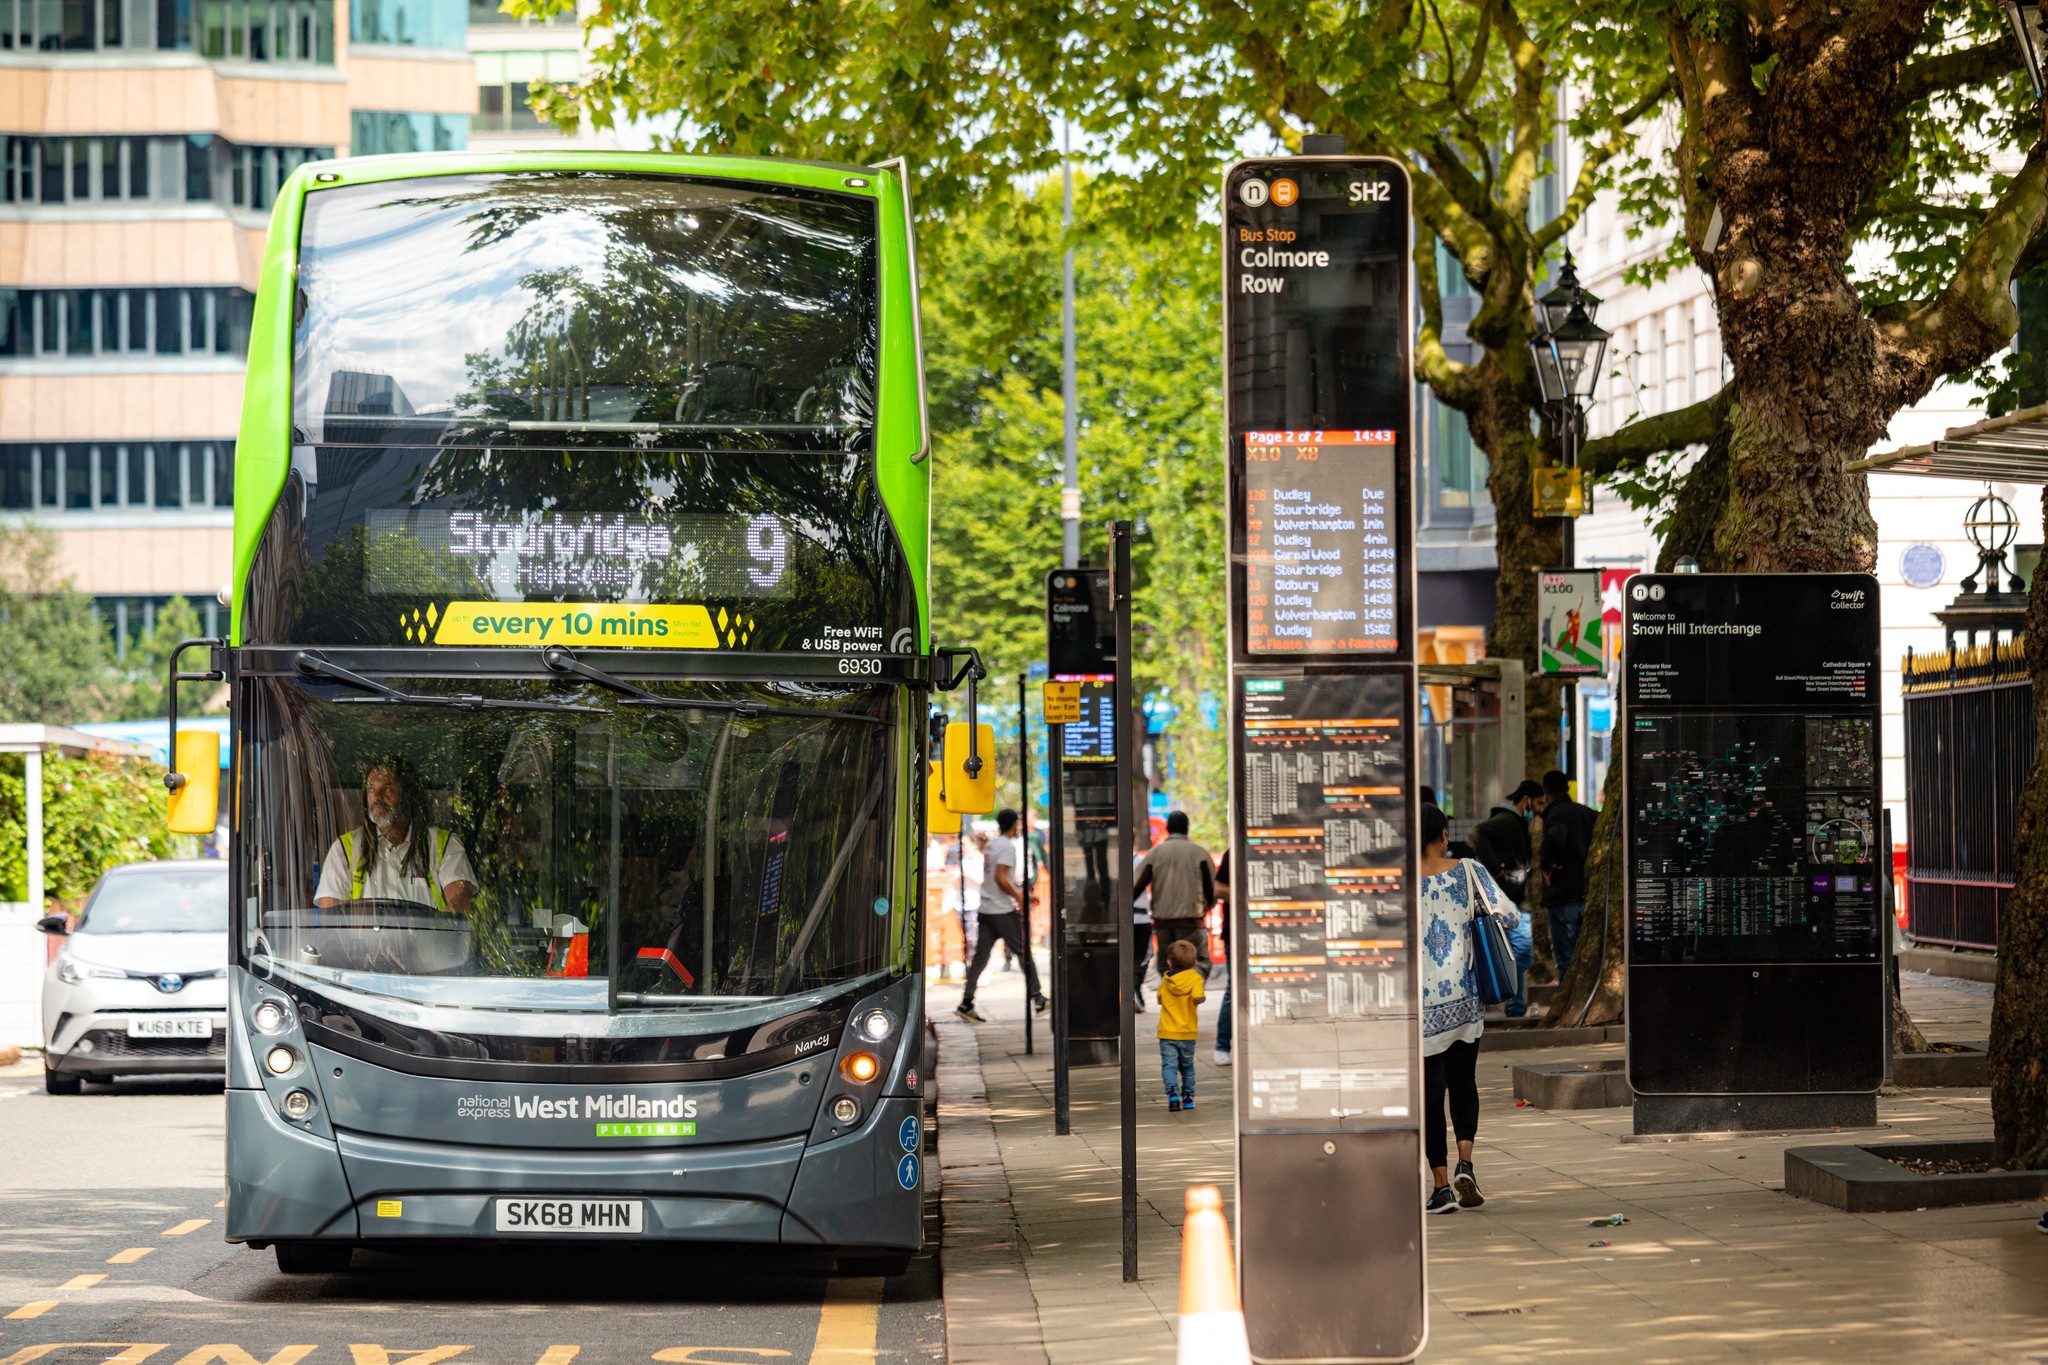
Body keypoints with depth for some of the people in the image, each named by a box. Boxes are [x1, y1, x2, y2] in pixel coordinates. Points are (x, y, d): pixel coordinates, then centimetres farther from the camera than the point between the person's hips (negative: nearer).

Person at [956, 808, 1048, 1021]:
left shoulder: (992, 845, 15)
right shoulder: (1008, 846, -12)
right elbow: (1000, 878, -20)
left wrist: (1017, 891, 25)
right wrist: (1018, 896, -9)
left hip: (986, 909, 8)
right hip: (1003, 910, -8)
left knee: (980, 956, 4)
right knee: (1024, 952, 3)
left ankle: (966, 1003, -2)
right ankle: (1037, 1000, 7)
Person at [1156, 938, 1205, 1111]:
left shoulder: (1166, 978, 2)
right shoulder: (1194, 978, -8)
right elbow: (1197, 998, -24)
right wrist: (1200, 1000, -3)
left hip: (1167, 1032, 0)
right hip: (1187, 1032, 0)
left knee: (1169, 1065, -4)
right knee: (1187, 1066, 17)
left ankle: (1173, 1093, -26)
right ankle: (1188, 1097, 23)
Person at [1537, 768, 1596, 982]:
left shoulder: (1556, 814, -10)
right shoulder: (1586, 813, 14)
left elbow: (1554, 839, -30)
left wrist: (1548, 866, -14)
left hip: (1562, 894, -7)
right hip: (1586, 892, 7)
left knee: (1565, 958, -5)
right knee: (1584, 955, 15)